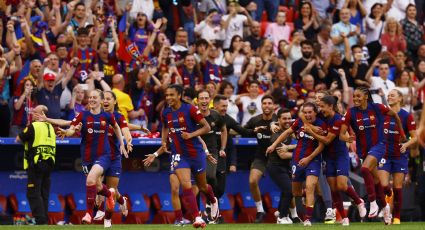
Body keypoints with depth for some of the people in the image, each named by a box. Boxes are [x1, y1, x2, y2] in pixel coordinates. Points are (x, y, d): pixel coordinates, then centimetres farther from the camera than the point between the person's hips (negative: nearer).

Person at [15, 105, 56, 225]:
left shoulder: (34, 126, -9)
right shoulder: (50, 127, 13)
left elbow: (18, 139, -1)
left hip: (36, 165, -7)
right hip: (48, 164, 7)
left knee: (33, 194, -6)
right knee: (44, 193, 13)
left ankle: (40, 220, -15)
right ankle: (45, 219, 12)